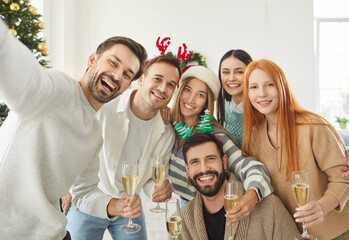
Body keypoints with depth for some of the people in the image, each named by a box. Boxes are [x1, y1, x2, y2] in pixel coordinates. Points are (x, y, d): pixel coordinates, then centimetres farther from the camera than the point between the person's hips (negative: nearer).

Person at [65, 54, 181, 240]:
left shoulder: (166, 132, -10)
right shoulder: (101, 112, -25)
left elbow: (153, 177, 1)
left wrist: (160, 188, -23)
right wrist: (110, 206, -38)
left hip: (130, 206, 4)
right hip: (86, 204, -3)